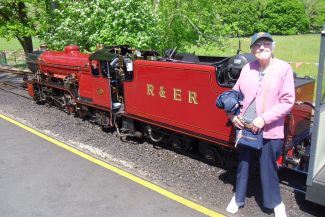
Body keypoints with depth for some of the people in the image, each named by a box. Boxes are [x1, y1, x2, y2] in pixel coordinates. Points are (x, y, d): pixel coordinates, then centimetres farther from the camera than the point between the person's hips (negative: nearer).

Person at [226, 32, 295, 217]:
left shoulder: (283, 68, -8)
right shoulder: (248, 68, 3)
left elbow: (288, 101, -11)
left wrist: (264, 119, -17)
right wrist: (233, 115, -2)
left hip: (269, 131, -4)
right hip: (244, 127, 4)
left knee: (268, 168, 9)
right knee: (243, 165, 18)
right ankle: (238, 198, 37)